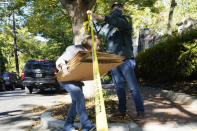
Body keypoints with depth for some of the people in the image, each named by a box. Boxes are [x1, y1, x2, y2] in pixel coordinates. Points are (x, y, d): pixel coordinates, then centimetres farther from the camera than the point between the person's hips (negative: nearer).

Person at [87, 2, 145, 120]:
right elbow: (97, 29, 32)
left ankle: (140, 112, 3)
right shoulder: (108, 26, 19)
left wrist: (103, 18, -27)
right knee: (119, 87, 13)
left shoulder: (126, 19, 2)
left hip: (125, 60, -6)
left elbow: (123, 24, -22)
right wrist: (93, 17, 15)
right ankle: (122, 111, 22)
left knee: (133, 87, -4)